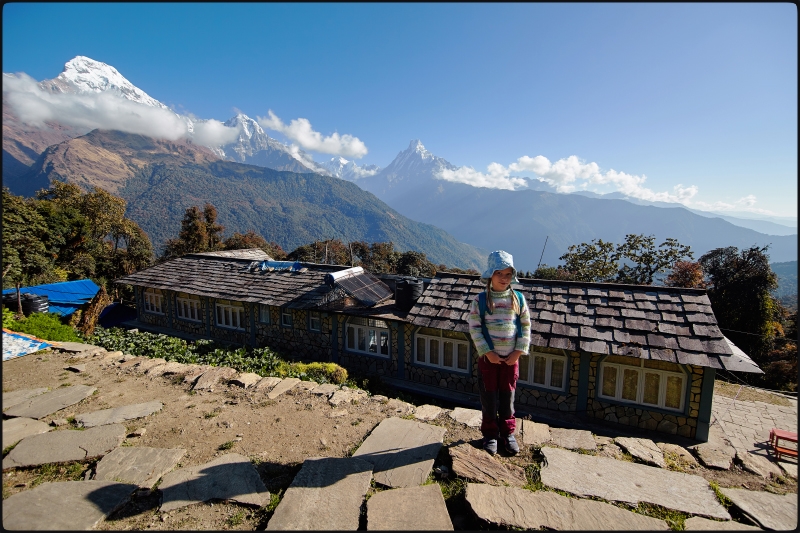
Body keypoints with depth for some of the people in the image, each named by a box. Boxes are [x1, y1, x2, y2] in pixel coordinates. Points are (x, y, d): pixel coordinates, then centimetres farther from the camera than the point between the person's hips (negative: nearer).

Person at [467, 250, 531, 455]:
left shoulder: (518, 298, -3)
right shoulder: (480, 300, -10)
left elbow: (526, 325, 0)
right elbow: (474, 328, -11)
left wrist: (518, 352, -6)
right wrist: (488, 352, -15)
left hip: (511, 358, 2)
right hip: (489, 357, -1)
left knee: (508, 396, 15)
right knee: (489, 397, 11)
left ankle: (508, 432, 35)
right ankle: (490, 434, 30)